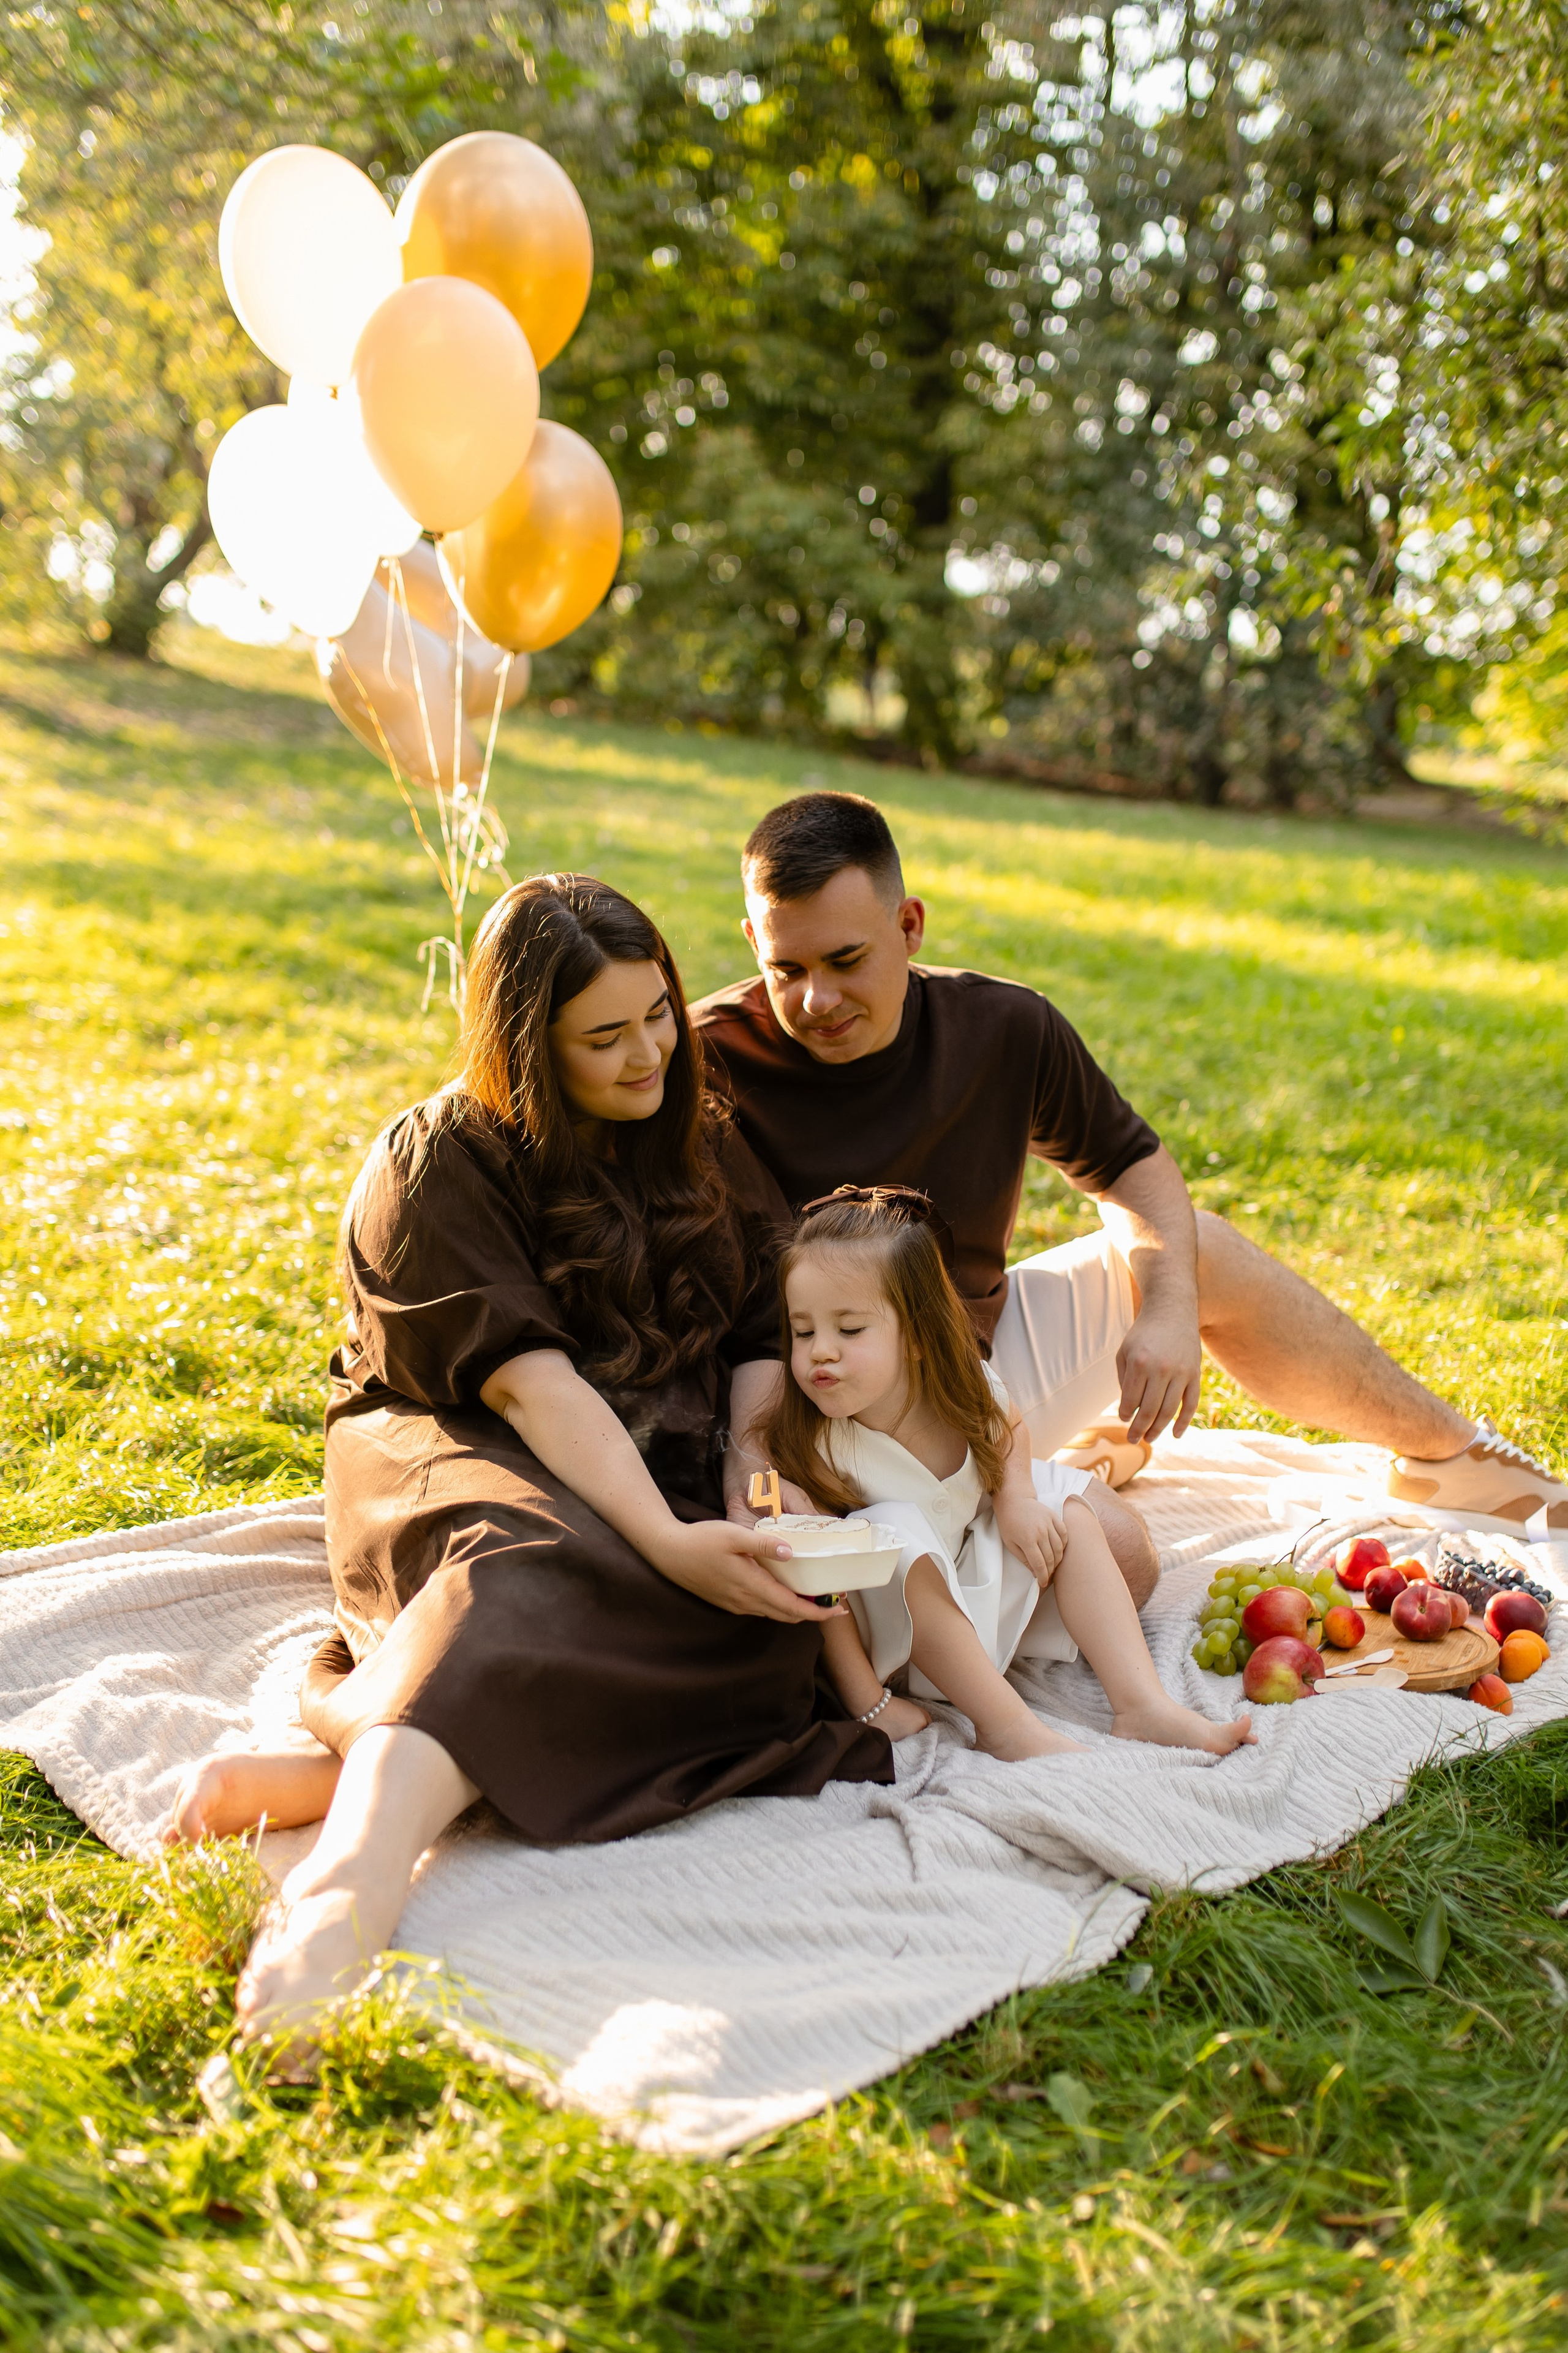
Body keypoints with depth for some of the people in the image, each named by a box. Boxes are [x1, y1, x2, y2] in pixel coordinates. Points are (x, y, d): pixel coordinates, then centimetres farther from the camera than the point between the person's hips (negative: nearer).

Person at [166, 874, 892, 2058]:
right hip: (463, 1460, -4)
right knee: (534, 1578, -40)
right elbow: (529, 1382, -17)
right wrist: (670, 1545, -30)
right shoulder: (436, 1168, -5)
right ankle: (343, 1898, -64)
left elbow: (758, 1348, 5)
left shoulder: (705, 1148, 13)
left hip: (664, 1482, 4)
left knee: (767, 1620, -30)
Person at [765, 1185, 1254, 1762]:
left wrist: (1016, 1496, -9)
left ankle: (1142, 1704, -13)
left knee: (1063, 1500, -5)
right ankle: (1007, 1725, -28)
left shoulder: (960, 1387, -15)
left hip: (977, 1595, 6)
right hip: (891, 1630, -5)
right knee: (896, 1533, -33)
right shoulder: (809, 1449, -28)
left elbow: (1007, 1428, 10)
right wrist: (867, 1701, -27)